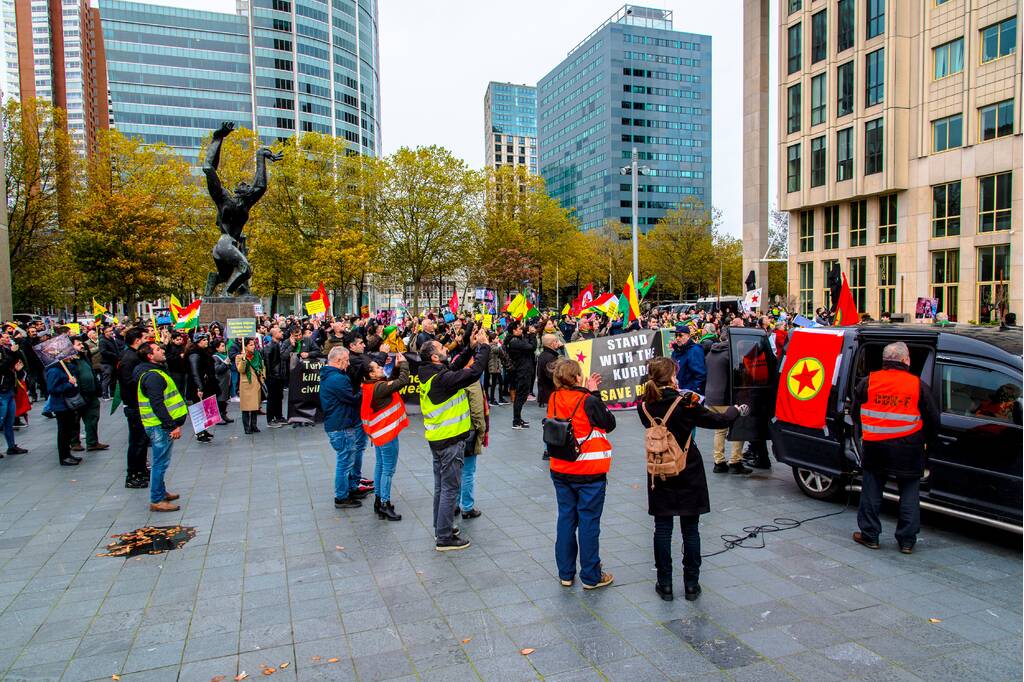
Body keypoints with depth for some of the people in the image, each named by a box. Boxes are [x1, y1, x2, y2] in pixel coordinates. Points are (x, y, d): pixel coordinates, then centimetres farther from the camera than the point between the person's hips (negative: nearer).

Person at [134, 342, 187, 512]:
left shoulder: (155, 372, 15)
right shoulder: (152, 376, -19)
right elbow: (157, 405, -25)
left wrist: (173, 423, 21)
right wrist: (173, 425, -24)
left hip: (162, 424, 11)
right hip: (160, 426, -11)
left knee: (161, 462, 21)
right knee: (160, 463, -4)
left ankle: (161, 492, 33)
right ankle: (156, 501, 4)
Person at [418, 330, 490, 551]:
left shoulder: (430, 374, 3)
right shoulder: (441, 378, -24)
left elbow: (455, 368, 14)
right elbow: (474, 372, -27)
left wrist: (472, 348, 6)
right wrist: (484, 346, -15)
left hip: (437, 437, 9)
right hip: (450, 439, -9)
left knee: (441, 486, 20)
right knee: (451, 489, 1)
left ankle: (440, 527, 33)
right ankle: (444, 538, 8)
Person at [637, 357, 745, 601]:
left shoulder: (645, 406, -7)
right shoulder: (686, 402, -16)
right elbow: (717, 420, -4)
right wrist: (736, 410, 16)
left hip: (660, 476, 2)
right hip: (688, 475, -2)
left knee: (662, 529, 10)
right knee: (690, 530, 10)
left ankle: (665, 584, 15)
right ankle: (691, 584, 19)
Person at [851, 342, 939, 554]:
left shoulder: (867, 382, -1)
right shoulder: (918, 385, -4)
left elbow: (855, 413, 8)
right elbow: (933, 419, 2)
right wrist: (925, 440, 19)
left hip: (875, 447, 1)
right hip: (908, 449, -1)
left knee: (871, 492, 10)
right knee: (909, 493, 10)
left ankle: (869, 535, 16)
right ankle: (907, 540, 13)